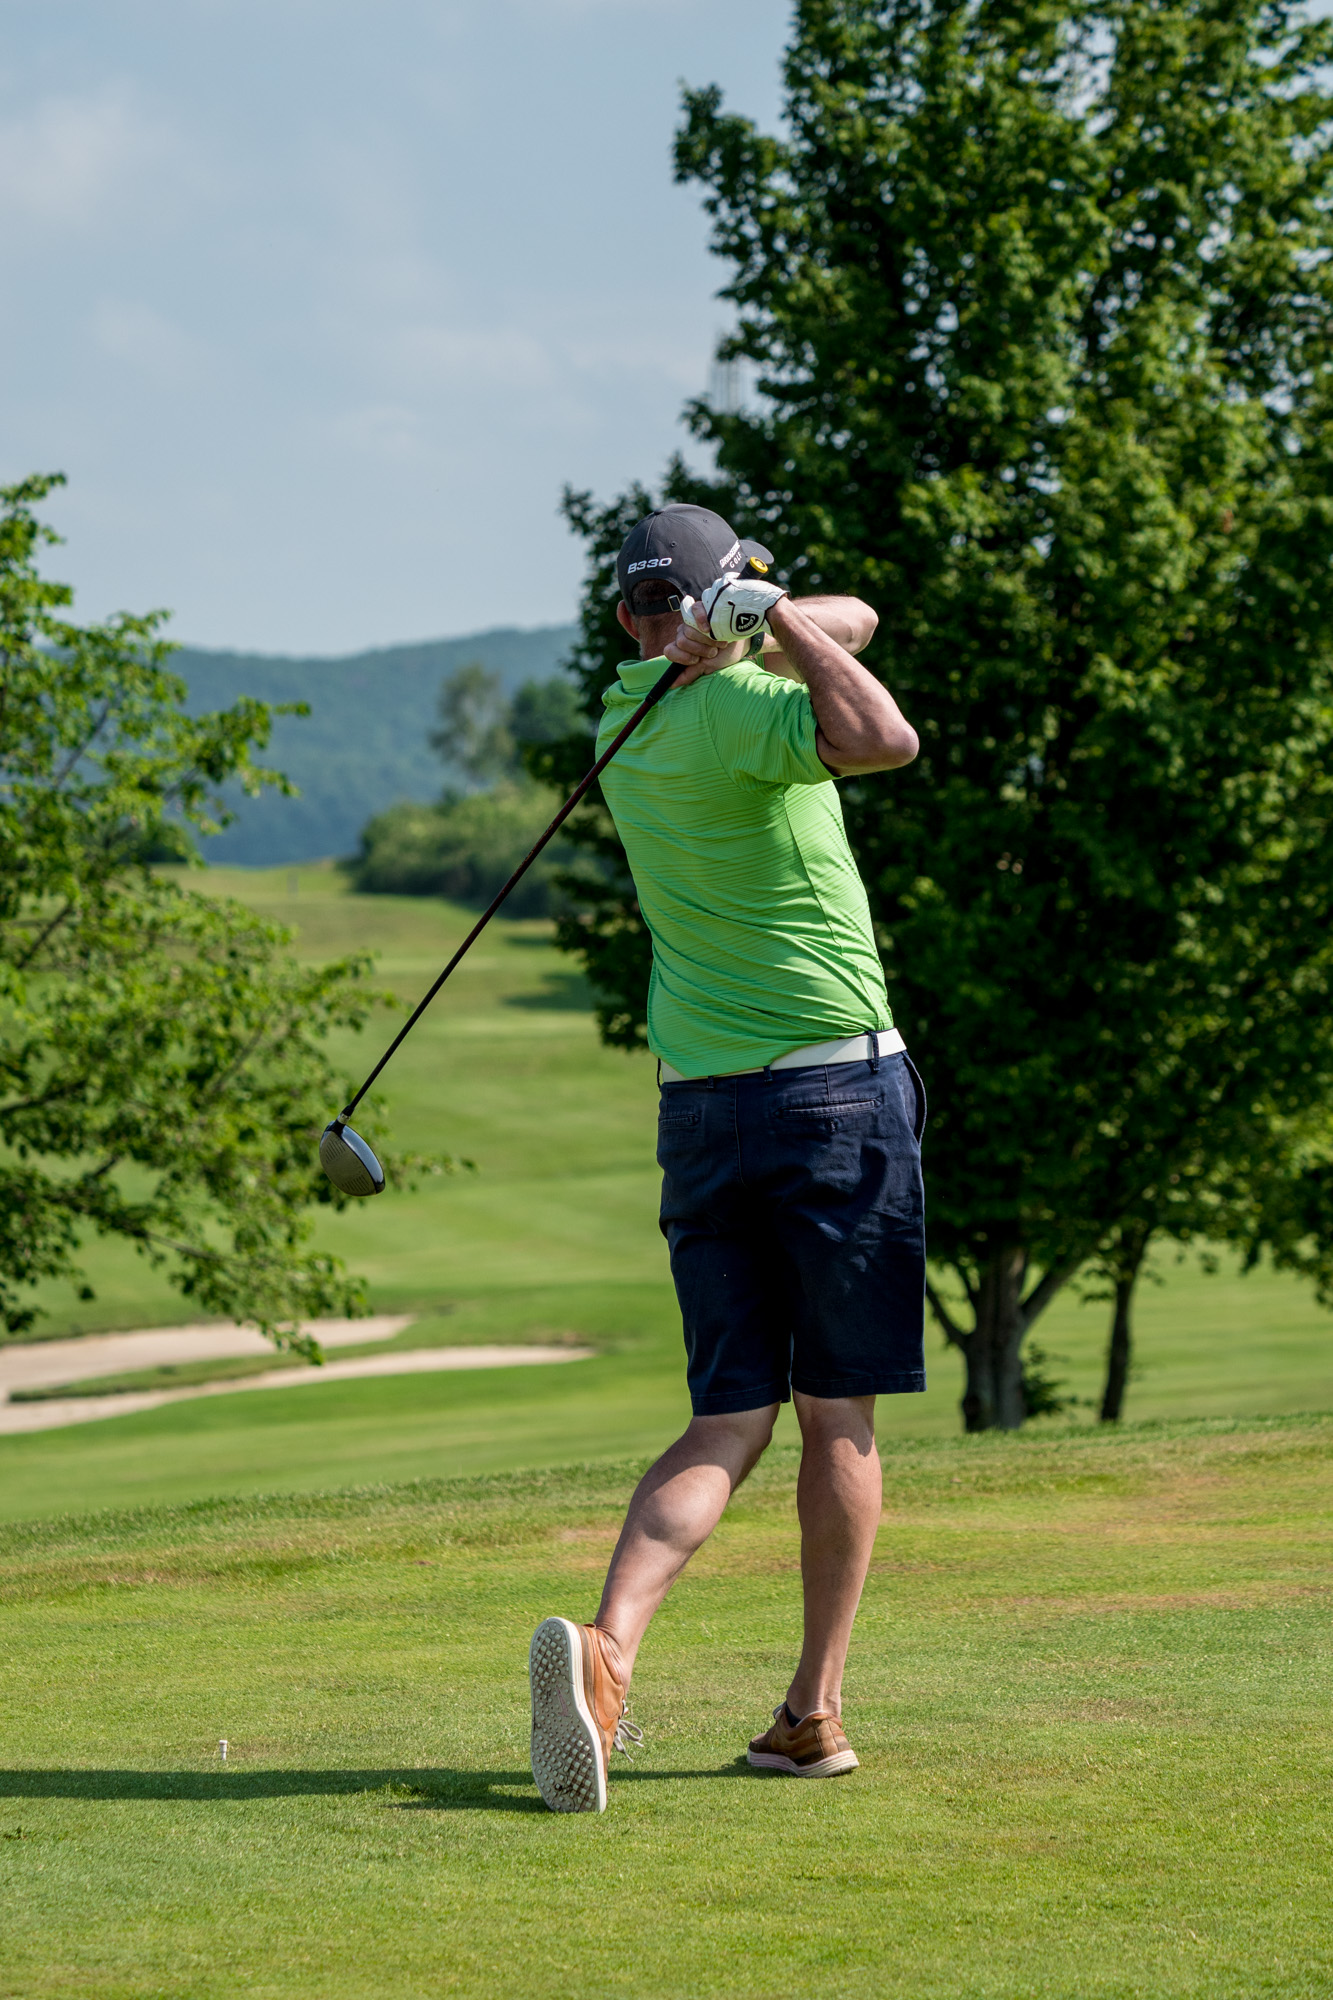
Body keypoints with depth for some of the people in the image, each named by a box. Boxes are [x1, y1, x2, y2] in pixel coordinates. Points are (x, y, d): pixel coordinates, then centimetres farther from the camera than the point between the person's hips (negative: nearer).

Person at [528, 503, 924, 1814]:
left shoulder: (627, 716, 11)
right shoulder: (734, 709, -11)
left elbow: (853, 620, 17)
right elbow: (885, 738, -31)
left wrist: (783, 626, -6)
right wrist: (772, 622, -19)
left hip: (699, 1108, 6)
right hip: (835, 1086, -6)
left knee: (729, 1422, 2)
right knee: (838, 1414, 5)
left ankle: (608, 1643, -23)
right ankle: (813, 1713, 8)